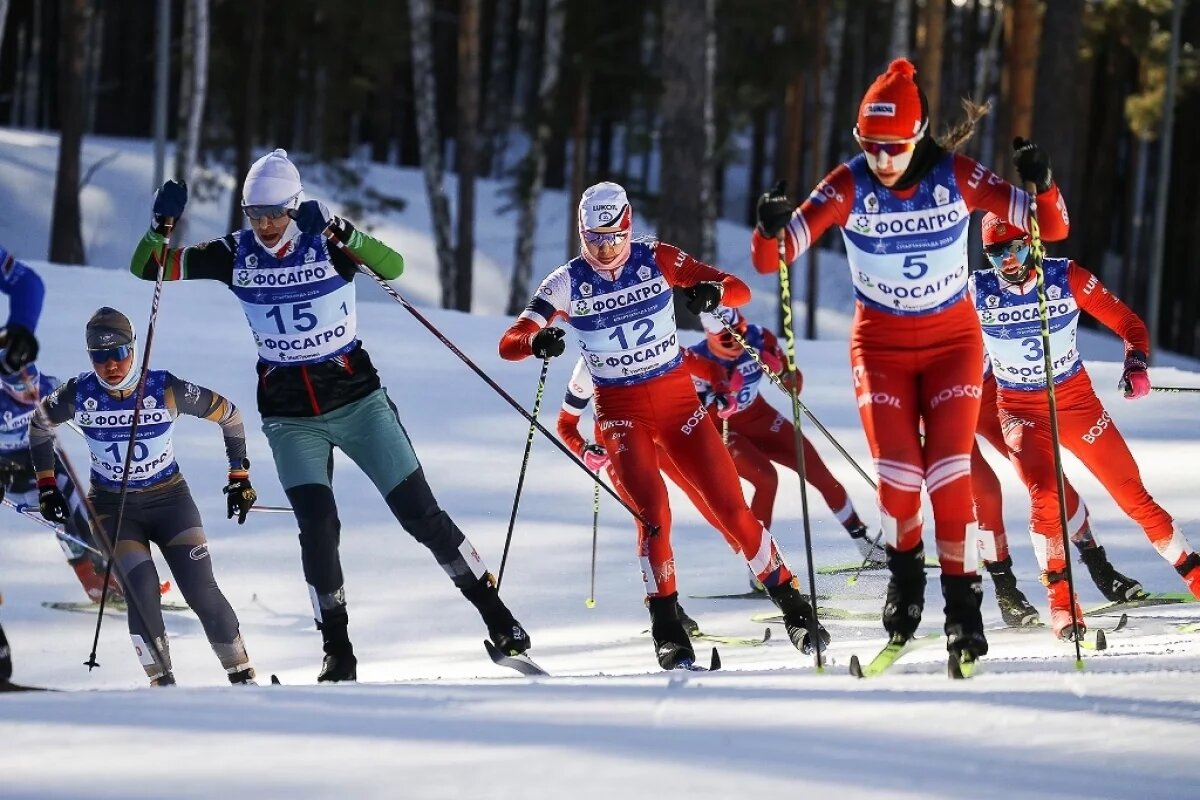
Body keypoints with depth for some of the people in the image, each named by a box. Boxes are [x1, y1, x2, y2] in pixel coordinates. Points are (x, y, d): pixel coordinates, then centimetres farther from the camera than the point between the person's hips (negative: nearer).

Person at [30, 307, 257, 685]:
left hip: (170, 499, 0)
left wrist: (240, 475, -1)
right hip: (112, 507, 0)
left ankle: (242, 676, 2)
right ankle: (161, 680, -11)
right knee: (141, 591, -21)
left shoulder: (167, 390, -17)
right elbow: (40, 424, 9)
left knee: (202, 591, -11)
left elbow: (229, 415, -2)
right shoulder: (79, 395, -13)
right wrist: (46, 485, 8)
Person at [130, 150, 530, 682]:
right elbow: (147, 269, -1)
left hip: (357, 399, -1)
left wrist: (341, 232, -40)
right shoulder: (235, 256, -3)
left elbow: (393, 267, -26)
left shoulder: (326, 244, -10)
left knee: (419, 513, -1)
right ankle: (337, 649, -4)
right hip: (290, 416, 1)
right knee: (318, 527, -15)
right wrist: (161, 227, -21)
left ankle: (494, 612, 12)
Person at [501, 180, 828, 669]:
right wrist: (537, 342, -35)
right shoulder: (568, 283, -6)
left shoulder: (657, 261, -5)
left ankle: (791, 604, 10)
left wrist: (713, 291, -32)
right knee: (653, 512, -21)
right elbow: (509, 344, -11)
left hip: (678, 398, 1)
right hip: (621, 412, -1)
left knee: (730, 507, -3)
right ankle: (667, 629, -12)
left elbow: (740, 291, -7)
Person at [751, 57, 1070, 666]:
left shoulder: (956, 177, -14)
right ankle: (905, 567, 15)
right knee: (898, 473, -14)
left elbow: (1051, 228, -13)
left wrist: (1041, 186, -34)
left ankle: (962, 594, -1)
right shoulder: (848, 187, -15)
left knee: (949, 470, -14)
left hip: (953, 341, 0)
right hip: (880, 346, 0)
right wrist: (771, 229, -41)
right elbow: (771, 260, -18)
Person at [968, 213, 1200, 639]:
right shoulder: (978, 292, -9)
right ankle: (1062, 603, -13)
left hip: (1077, 402, 1)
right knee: (1045, 496, -23)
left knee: (1131, 493, 0)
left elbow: (1127, 322, -6)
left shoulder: (1066, 278, -12)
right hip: (1020, 410, -1)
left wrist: (1136, 362, -23)